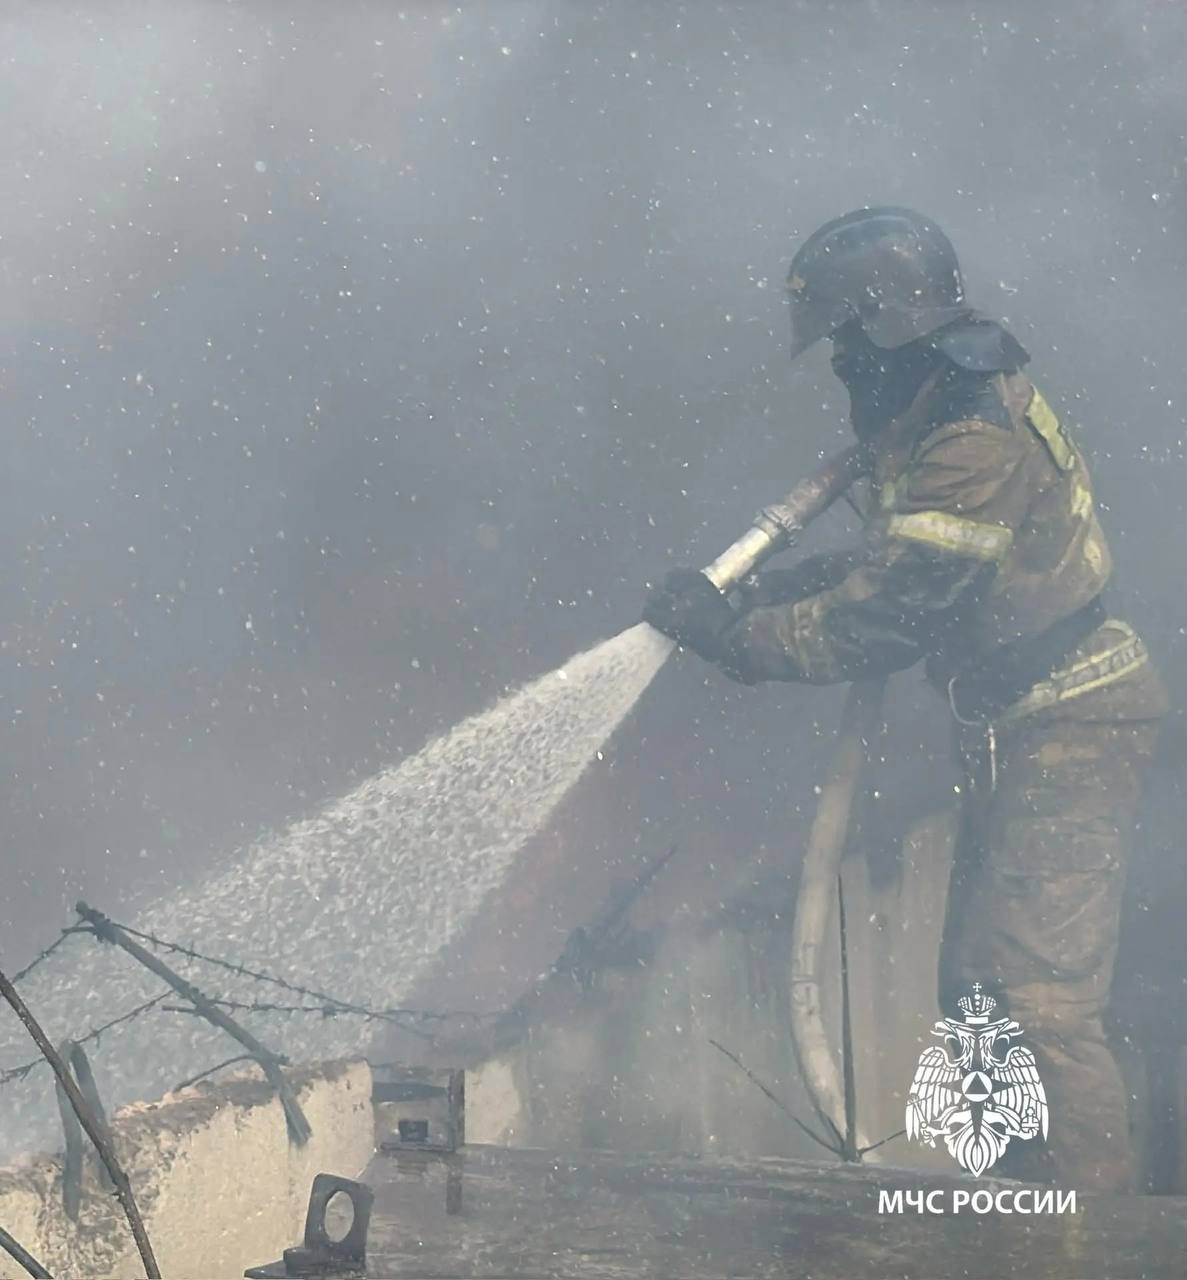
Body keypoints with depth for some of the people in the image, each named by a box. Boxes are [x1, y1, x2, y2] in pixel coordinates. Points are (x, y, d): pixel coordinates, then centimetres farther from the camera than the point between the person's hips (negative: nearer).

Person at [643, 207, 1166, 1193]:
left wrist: (729, 632, -16)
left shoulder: (977, 445, -24)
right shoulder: (958, 406, 9)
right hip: (1022, 732, 11)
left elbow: (878, 620, -24)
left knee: (1039, 994, -12)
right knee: (978, 981, 15)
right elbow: (901, 565, 16)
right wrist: (770, 590, 4)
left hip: (1066, 737, -11)